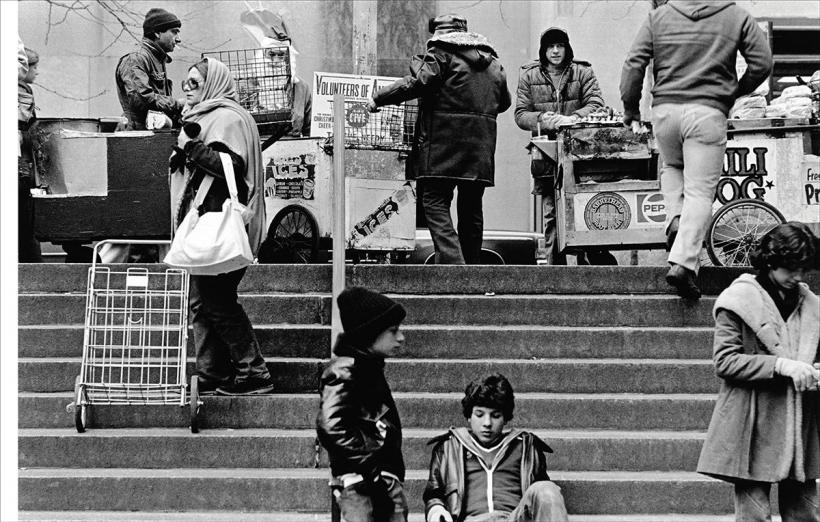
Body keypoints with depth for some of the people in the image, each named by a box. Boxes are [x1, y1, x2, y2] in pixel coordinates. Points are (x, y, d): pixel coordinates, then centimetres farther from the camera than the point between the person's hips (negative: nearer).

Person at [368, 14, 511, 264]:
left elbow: (418, 82, -14)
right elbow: (504, 101, 23)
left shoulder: (441, 52, -3)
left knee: (435, 202, -5)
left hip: (443, 144, -6)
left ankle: (451, 260, -21)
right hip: (481, 148, 6)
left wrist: (379, 98, -6)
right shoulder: (492, 61, 18)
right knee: (471, 207, 12)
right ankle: (472, 266, 16)